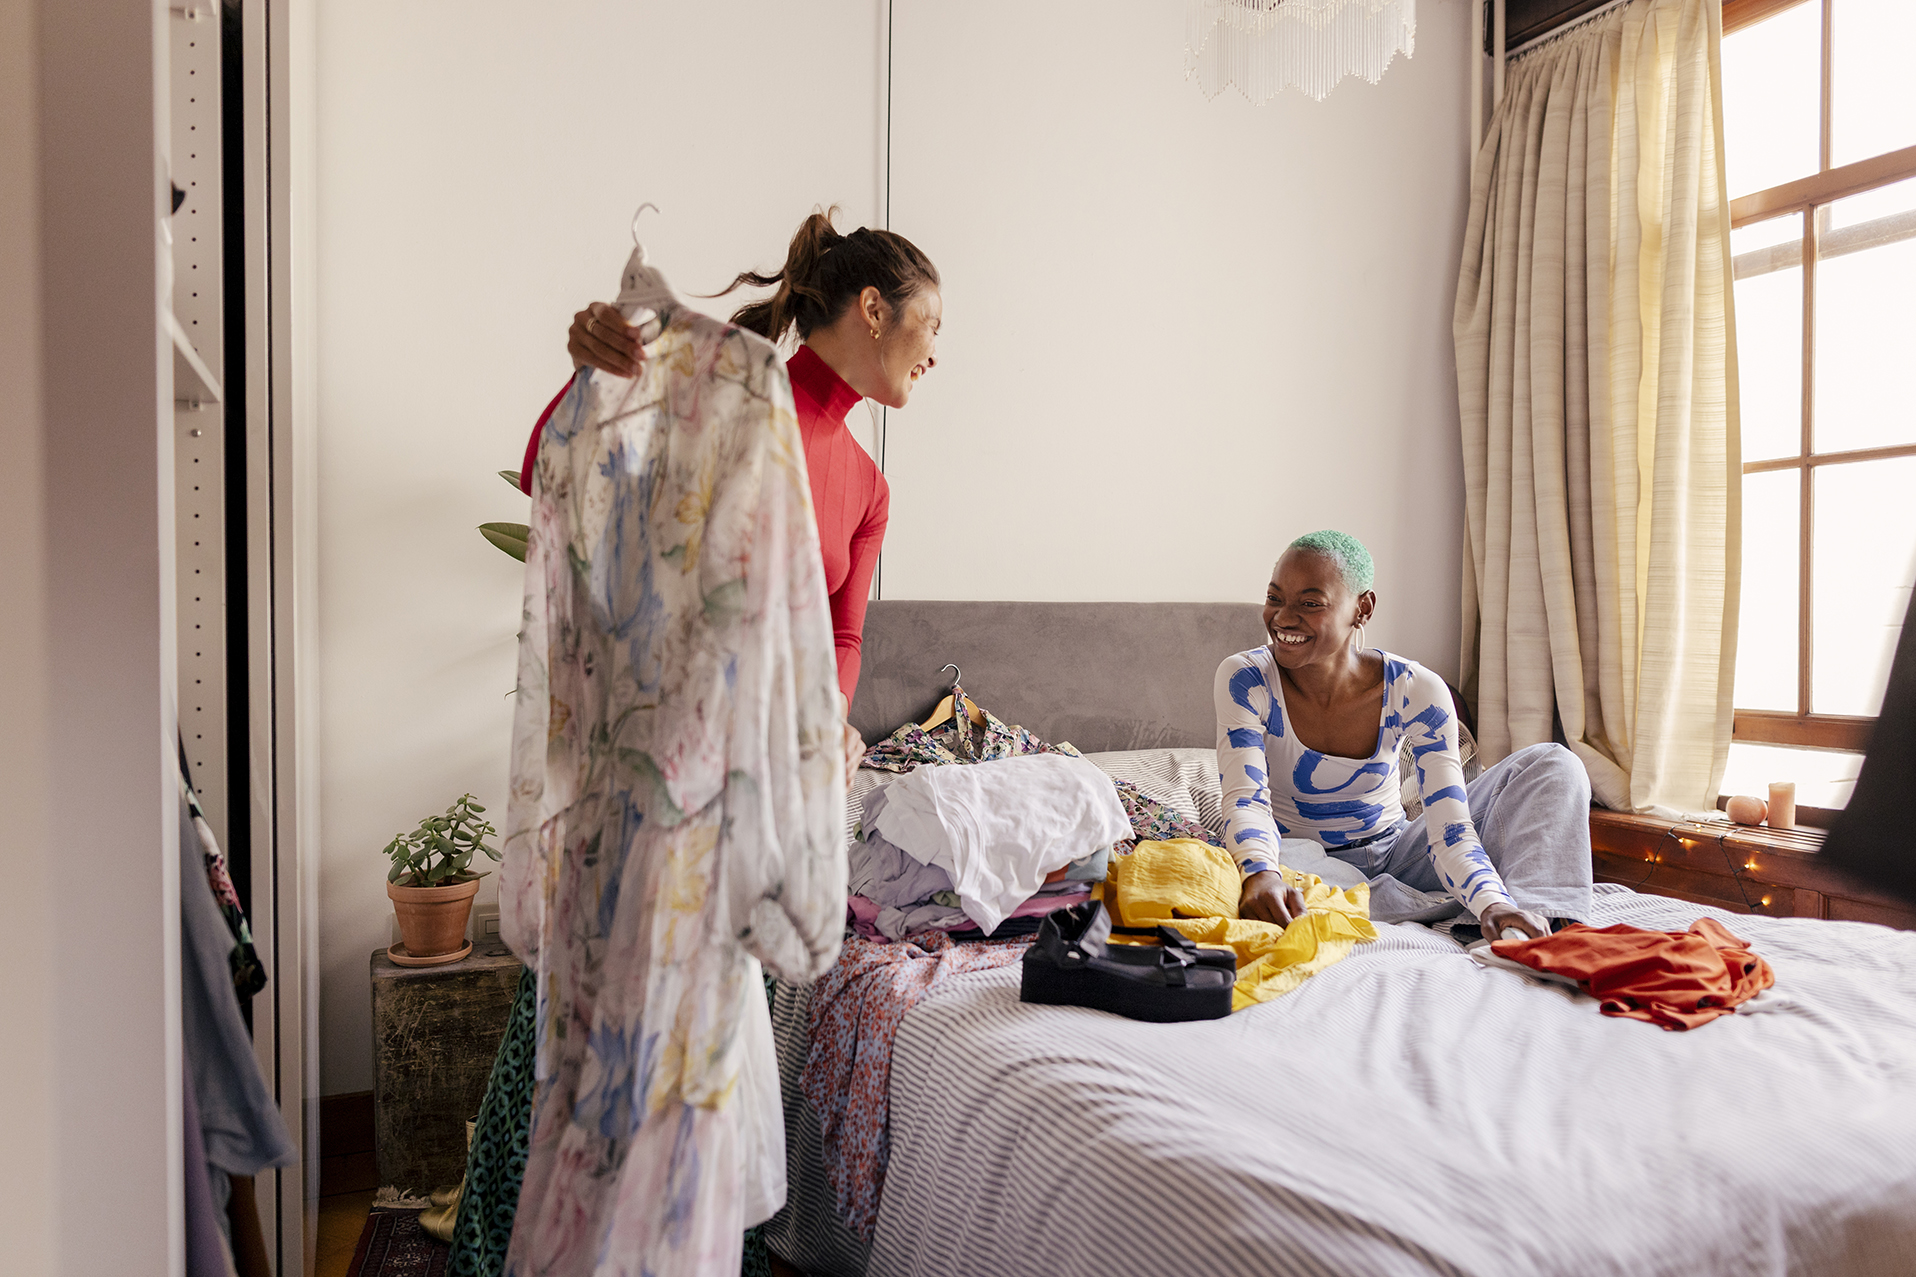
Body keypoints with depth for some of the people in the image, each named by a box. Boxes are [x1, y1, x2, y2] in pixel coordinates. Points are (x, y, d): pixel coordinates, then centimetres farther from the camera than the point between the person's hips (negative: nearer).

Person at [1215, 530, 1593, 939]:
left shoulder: (1415, 691, -15)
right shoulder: (1244, 679, -18)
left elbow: (1449, 828, -22)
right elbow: (1245, 799, -30)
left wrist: (1495, 903, -43)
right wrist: (1259, 874, -52)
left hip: (1393, 852, 2)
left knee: (1553, 766, -9)